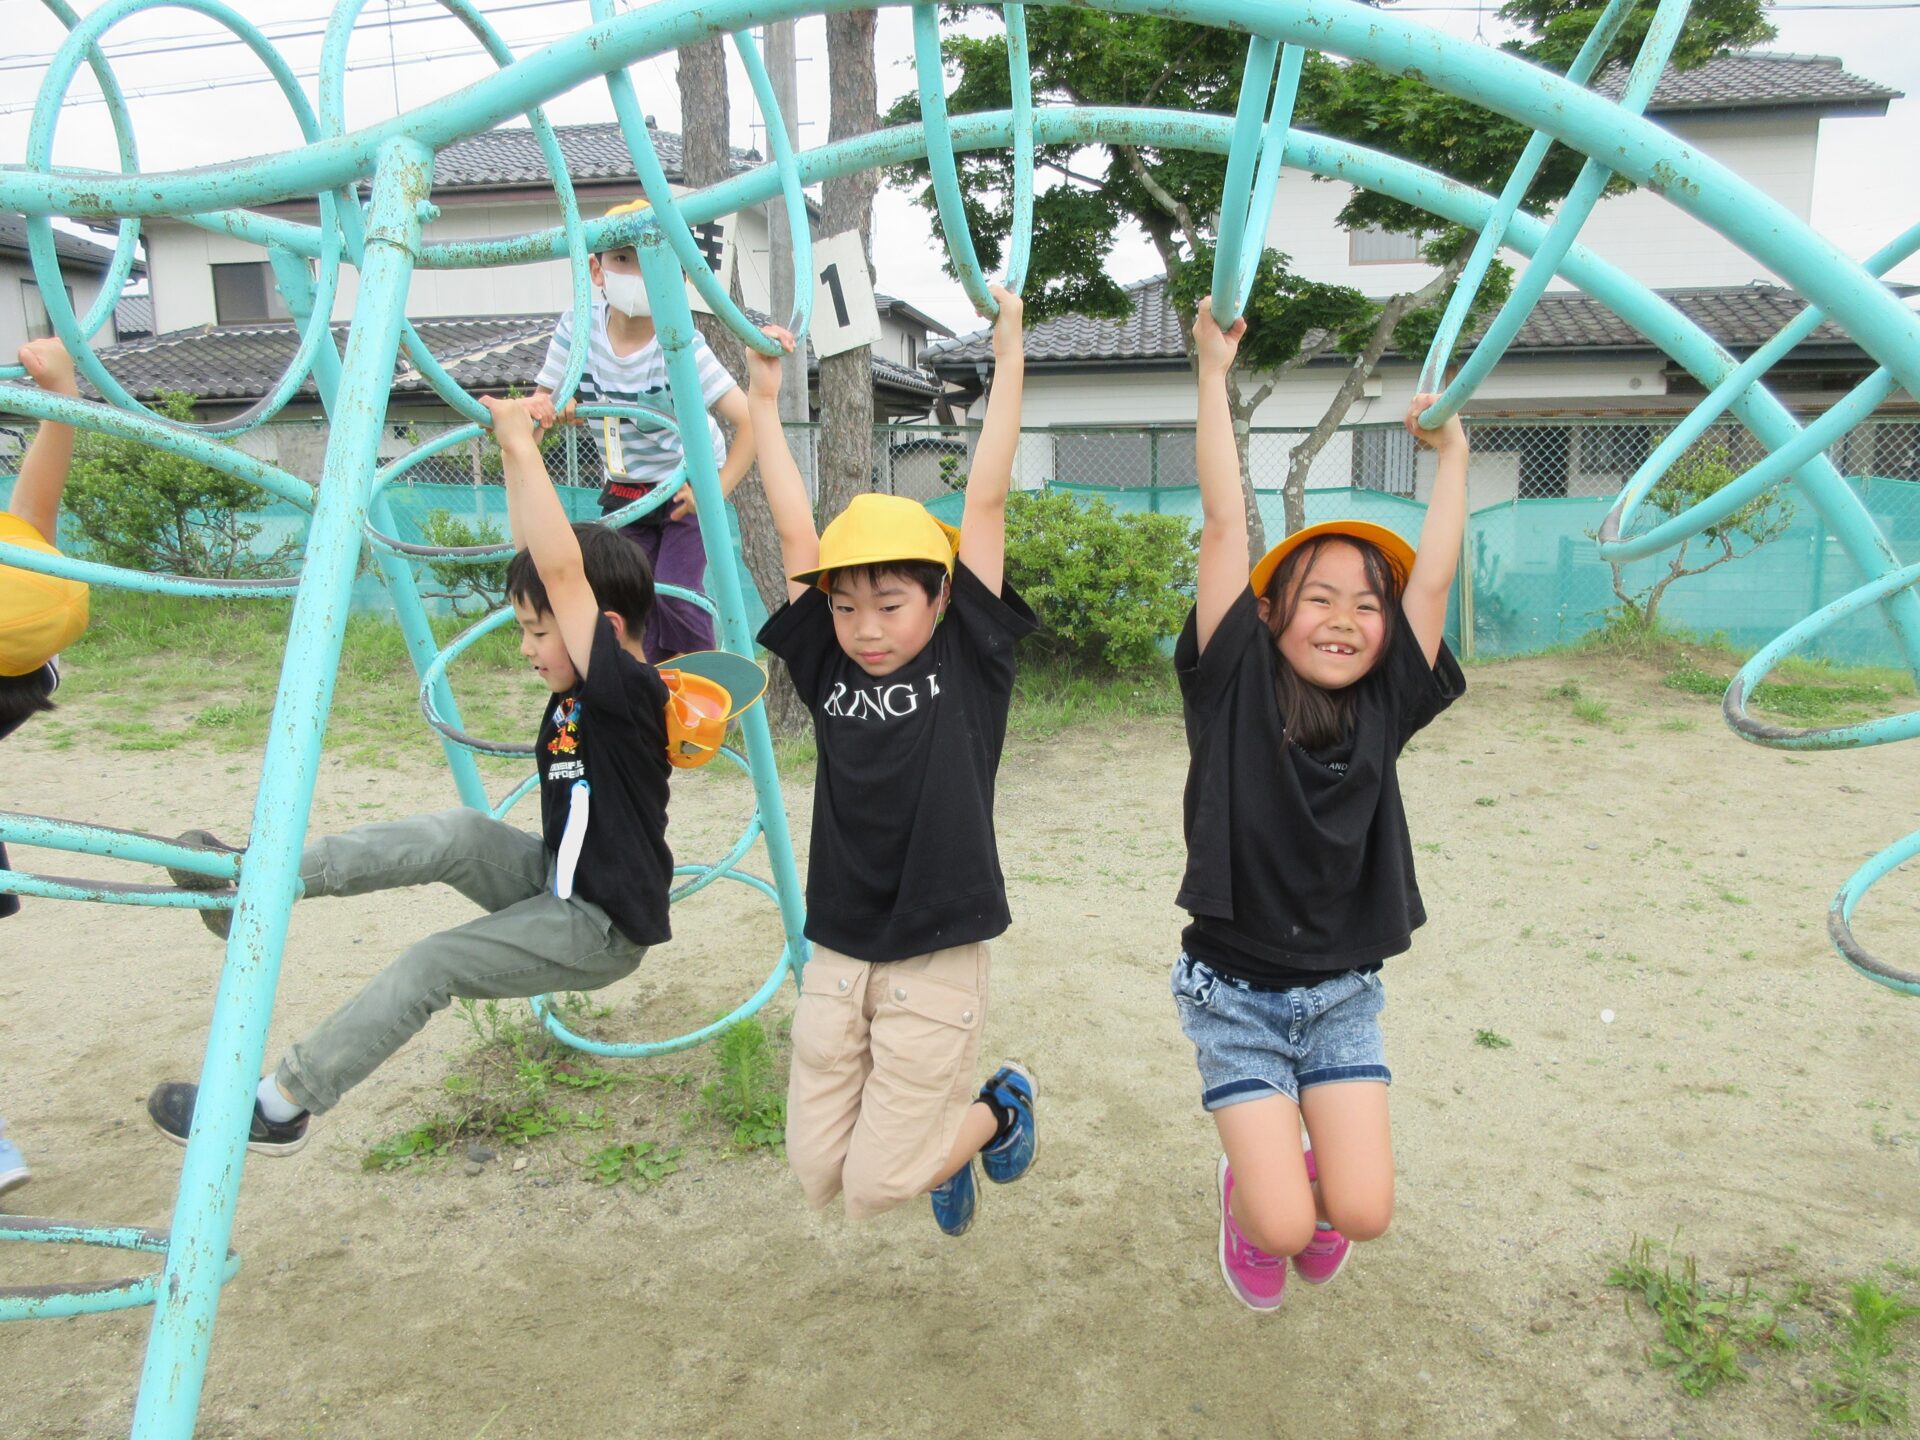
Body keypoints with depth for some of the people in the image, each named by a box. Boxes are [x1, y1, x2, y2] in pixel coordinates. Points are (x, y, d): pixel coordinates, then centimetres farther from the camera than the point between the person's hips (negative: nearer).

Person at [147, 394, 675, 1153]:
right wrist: (513, 452, 1)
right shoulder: (577, 690, 2)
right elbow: (537, 560, 6)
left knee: (432, 965, -15)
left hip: (604, 925, -8)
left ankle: (280, 1105, -5)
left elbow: (561, 569, -34)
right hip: (553, 884, 8)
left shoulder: (629, 693, -23)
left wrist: (520, 441, -29)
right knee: (454, 837, -16)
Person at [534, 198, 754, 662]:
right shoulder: (579, 327, -13)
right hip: (624, 492, 5)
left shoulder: (680, 345, -25)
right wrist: (546, 405, -29)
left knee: (675, 593, -16)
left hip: (688, 487, -4)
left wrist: (716, 490, -36)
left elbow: (750, 421, -30)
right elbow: (543, 398, -5)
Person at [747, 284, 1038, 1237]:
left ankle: (996, 1110, 29)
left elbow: (985, 499, -7)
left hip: (935, 963, -4)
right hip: (837, 959, 4)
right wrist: (763, 401, 9)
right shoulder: (828, 674, 3)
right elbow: (795, 530, 5)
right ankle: (933, 1135, 39)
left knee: (878, 1184, 0)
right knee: (817, 1175, 9)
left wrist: (1008, 357, -5)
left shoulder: (968, 662, -5)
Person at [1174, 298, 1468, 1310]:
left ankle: (1309, 1190, 34)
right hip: (1233, 992, -3)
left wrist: (1451, 450, 5)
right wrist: (1214, 373, -14)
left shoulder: (1382, 711, -3)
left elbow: (1432, 576, -4)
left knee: (1362, 1215, -2)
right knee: (1283, 1228, -6)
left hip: (1343, 995, 3)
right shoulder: (1237, 689, -12)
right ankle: (1248, 1192, 31)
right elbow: (1225, 521, -15)